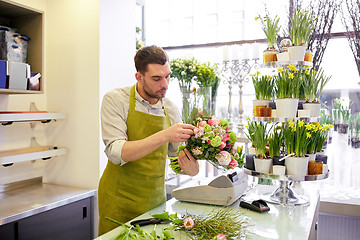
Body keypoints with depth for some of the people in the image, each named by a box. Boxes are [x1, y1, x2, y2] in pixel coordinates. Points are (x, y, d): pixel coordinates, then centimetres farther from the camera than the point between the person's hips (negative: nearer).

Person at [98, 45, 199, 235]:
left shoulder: (171, 110, 1)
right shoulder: (115, 100, -11)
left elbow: (176, 155, 9)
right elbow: (116, 153, -23)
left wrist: (190, 169, -14)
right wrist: (164, 136, -31)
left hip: (155, 200, 4)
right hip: (119, 201, -3)